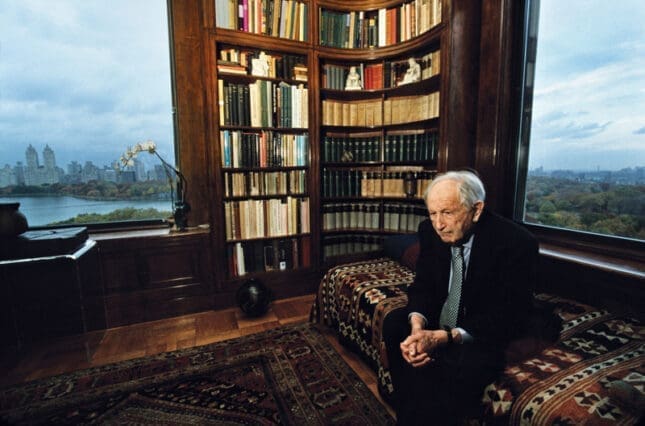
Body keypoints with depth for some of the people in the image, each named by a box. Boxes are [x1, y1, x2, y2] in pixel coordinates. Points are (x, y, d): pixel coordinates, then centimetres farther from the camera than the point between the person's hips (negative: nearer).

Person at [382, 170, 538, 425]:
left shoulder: (516, 243, -23)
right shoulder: (430, 230, -9)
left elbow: (510, 317, -23)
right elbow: (423, 286, -2)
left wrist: (443, 337, -33)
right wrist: (417, 325, -23)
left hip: (487, 332, -5)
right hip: (438, 321, 6)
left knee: (465, 368, -32)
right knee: (394, 323, -13)